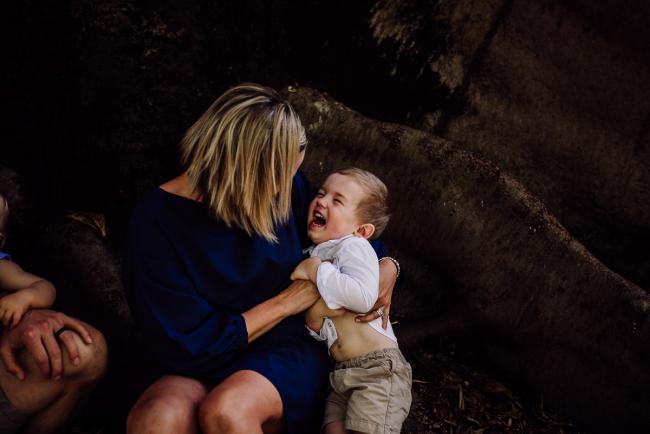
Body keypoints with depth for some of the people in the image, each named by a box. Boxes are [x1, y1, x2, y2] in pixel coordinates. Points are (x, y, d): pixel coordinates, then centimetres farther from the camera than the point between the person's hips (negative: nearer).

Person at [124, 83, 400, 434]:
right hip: (204, 369, -1)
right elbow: (188, 346, -13)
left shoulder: (286, 188, -4)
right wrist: (285, 303, -12)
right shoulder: (155, 222, -14)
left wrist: (387, 266, -3)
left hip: (290, 353, 2)